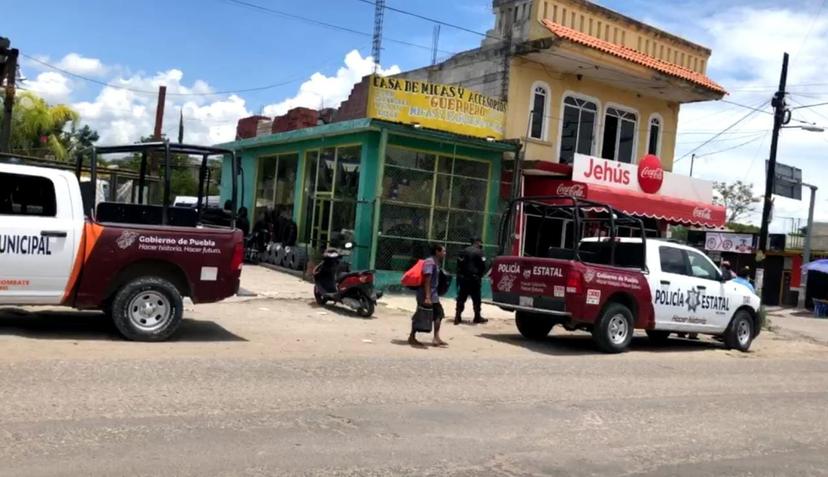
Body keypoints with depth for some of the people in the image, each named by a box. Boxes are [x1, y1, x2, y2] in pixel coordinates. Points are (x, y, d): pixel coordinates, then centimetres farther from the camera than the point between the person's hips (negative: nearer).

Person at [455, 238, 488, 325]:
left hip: (463, 278, 5)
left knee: (461, 298, 6)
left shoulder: (464, 251, 8)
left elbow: (459, 264, 8)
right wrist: (480, 275, 10)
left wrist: (459, 276, 12)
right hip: (474, 278, -5)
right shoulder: (479, 252, -7)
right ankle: (477, 317, 12)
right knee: (476, 299, 5)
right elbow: (483, 266, -8)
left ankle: (458, 317, 3)